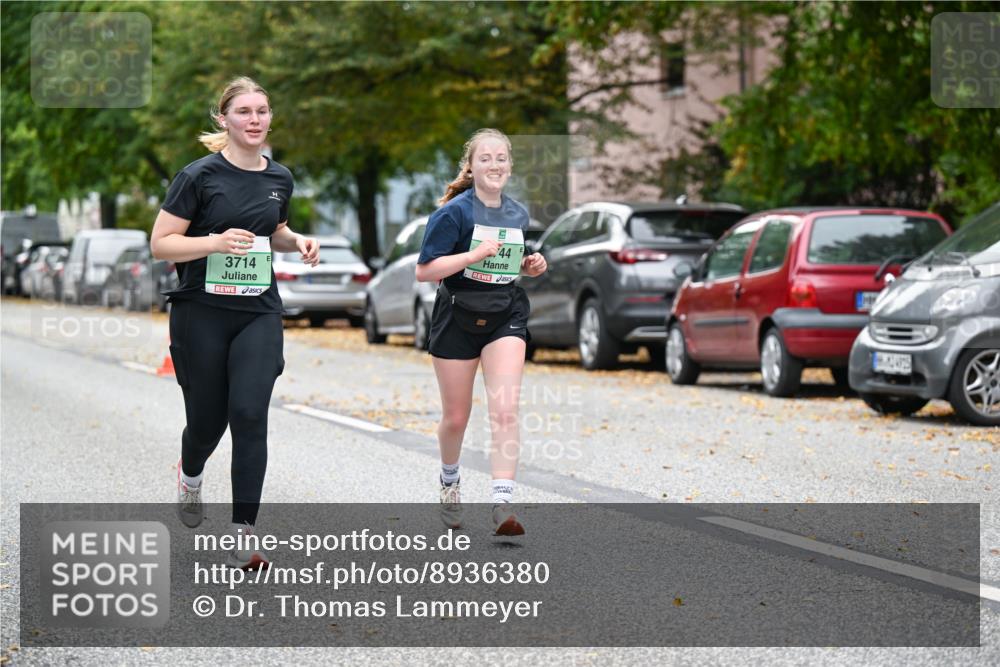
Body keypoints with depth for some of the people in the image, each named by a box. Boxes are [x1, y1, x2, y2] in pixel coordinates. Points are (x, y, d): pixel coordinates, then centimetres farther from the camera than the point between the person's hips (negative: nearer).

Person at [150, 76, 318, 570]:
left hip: (259, 313, 3)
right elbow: (160, 245, -10)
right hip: (202, 312, -3)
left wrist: (297, 242, 3)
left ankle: (242, 540, -10)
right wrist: (217, 242, -24)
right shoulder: (200, 175, -9)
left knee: (250, 415, -12)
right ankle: (190, 475, 45)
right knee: (207, 419, 6)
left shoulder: (279, 178, 7)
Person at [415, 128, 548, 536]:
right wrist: (474, 255, -23)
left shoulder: (518, 215, 7)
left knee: (505, 410, -15)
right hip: (458, 317, -3)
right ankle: (449, 480, 41)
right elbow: (423, 271, -15)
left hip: (506, 316, 3)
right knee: (456, 417, 10)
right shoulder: (454, 212, -10)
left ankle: (502, 505, -19)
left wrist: (529, 266, 3)